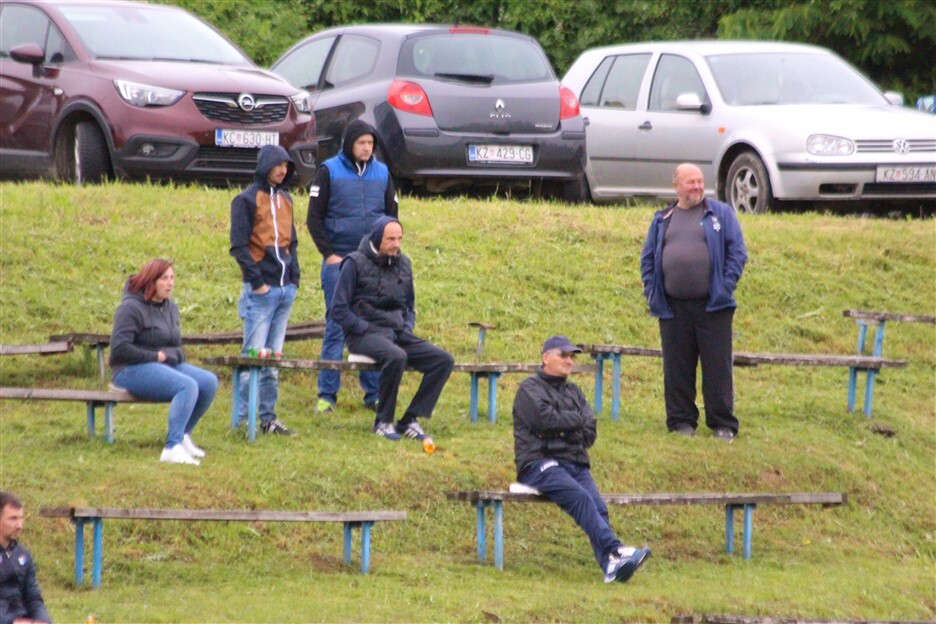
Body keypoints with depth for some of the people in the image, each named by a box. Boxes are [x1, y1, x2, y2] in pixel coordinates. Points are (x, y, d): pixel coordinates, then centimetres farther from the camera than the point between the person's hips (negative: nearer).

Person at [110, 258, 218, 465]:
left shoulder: (171, 307, 18)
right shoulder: (131, 308, -9)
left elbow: (177, 346, 27)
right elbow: (119, 349, -18)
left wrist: (170, 355, 1)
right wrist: (155, 357, -13)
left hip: (167, 365, 9)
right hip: (132, 370, -9)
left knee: (209, 382, -12)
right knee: (188, 386, -32)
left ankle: (183, 435, 2)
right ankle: (172, 448, -37)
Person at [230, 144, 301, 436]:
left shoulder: (285, 199, 17)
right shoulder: (247, 200, -5)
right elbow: (239, 246, -10)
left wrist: (294, 276, 11)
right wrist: (257, 281, -14)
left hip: (286, 290, 7)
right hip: (261, 291, -7)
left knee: (274, 357, 9)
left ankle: (268, 417, 13)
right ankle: (242, 419, -5)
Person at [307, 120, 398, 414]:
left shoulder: (382, 173, 10)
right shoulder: (329, 171, 0)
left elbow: (392, 214, 17)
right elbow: (314, 217, 0)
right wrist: (329, 254, -7)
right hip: (339, 260, -3)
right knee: (336, 326, -4)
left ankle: (374, 393, 9)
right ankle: (327, 394, 0)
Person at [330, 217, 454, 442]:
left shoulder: (403, 264, 15)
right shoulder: (356, 263, -4)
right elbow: (339, 310, -6)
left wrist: (407, 328, 7)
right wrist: (365, 329, -14)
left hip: (398, 332, 7)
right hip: (364, 335, -7)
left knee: (444, 360, -14)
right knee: (396, 357, -38)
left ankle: (410, 420, -11)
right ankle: (383, 421, -21)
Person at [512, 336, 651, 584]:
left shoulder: (574, 392, 28)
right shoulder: (530, 388, 10)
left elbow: (589, 432, 14)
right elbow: (544, 419, -10)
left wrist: (561, 430, -1)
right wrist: (576, 420, 4)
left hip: (576, 464, 5)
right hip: (540, 464, -5)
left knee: (598, 506, -23)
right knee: (580, 498, -31)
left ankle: (611, 565, -43)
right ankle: (615, 551, -45)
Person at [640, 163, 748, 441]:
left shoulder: (721, 214, 5)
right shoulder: (663, 220, 14)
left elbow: (737, 252, 1)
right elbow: (648, 258, 16)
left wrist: (726, 287, -8)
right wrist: (651, 291, 4)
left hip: (712, 305, -3)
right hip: (673, 307, 3)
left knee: (718, 367, -2)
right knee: (677, 368, 5)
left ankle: (723, 424, 4)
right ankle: (682, 420, 14)